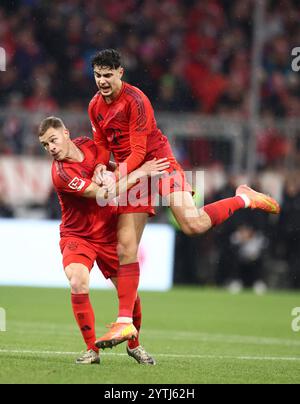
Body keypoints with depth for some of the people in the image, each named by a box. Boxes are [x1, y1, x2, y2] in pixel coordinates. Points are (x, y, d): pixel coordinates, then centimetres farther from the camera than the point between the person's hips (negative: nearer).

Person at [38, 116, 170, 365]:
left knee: (129, 293, 3)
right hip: (77, 236, -5)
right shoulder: (61, 174, -25)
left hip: (109, 234, 5)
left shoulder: (89, 145, -5)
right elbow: (105, 195, -29)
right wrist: (139, 172, -28)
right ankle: (92, 349, -18)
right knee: (78, 281, -31)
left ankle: (134, 344, 31)